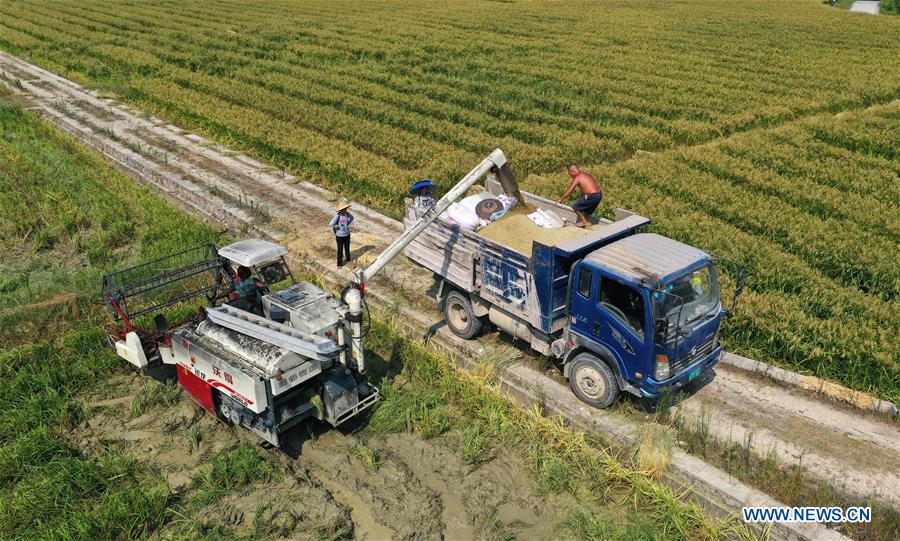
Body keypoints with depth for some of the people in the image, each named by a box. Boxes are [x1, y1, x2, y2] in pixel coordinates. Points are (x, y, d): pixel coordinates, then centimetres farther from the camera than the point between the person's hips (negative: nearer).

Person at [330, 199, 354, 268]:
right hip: (340, 236, -5)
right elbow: (331, 224, -28)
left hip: (347, 235, 5)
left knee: (347, 248, 22)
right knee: (340, 250, 7)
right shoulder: (338, 215, -24)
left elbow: (352, 218, 15)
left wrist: (348, 223, 2)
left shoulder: (347, 213, -7)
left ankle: (348, 260, 42)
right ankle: (339, 264, 22)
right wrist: (338, 227, -18)